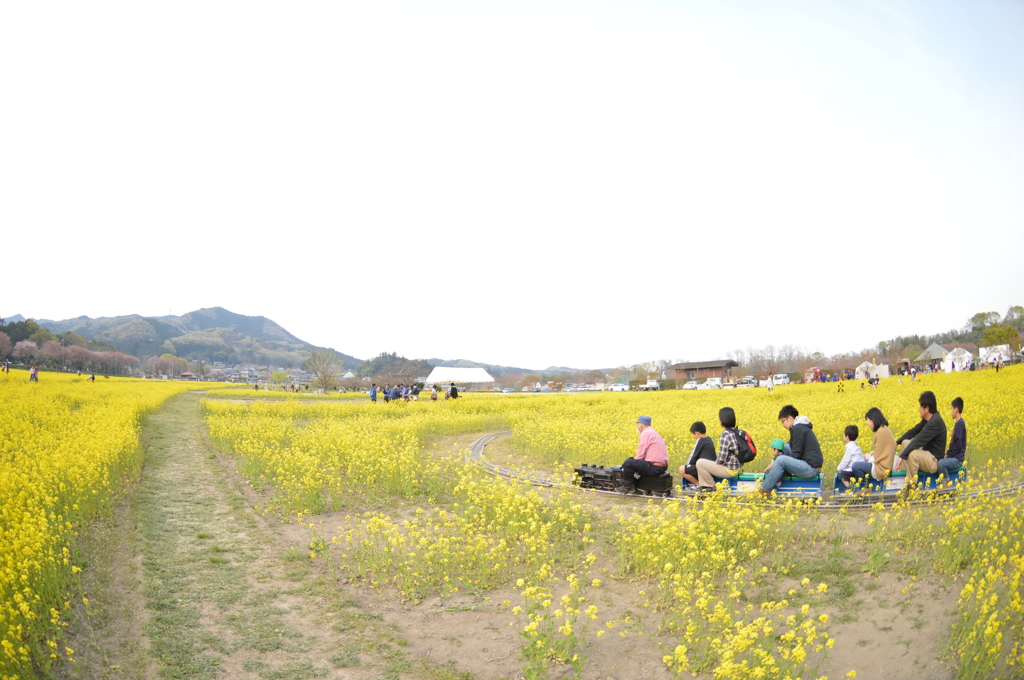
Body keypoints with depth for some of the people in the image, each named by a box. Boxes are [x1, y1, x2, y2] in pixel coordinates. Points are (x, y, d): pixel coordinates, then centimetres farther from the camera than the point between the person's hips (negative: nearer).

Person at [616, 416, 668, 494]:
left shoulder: (646, 433, -13)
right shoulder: (654, 433, 18)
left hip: (654, 468, -11)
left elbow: (640, 455, -15)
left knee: (628, 463, -12)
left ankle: (629, 487, 4)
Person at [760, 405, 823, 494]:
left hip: (811, 469, -11)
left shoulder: (797, 429, -14)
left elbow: (796, 456, -16)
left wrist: (775, 462, -5)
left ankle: (764, 490, -12)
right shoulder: (802, 427, 19)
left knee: (781, 460, -23)